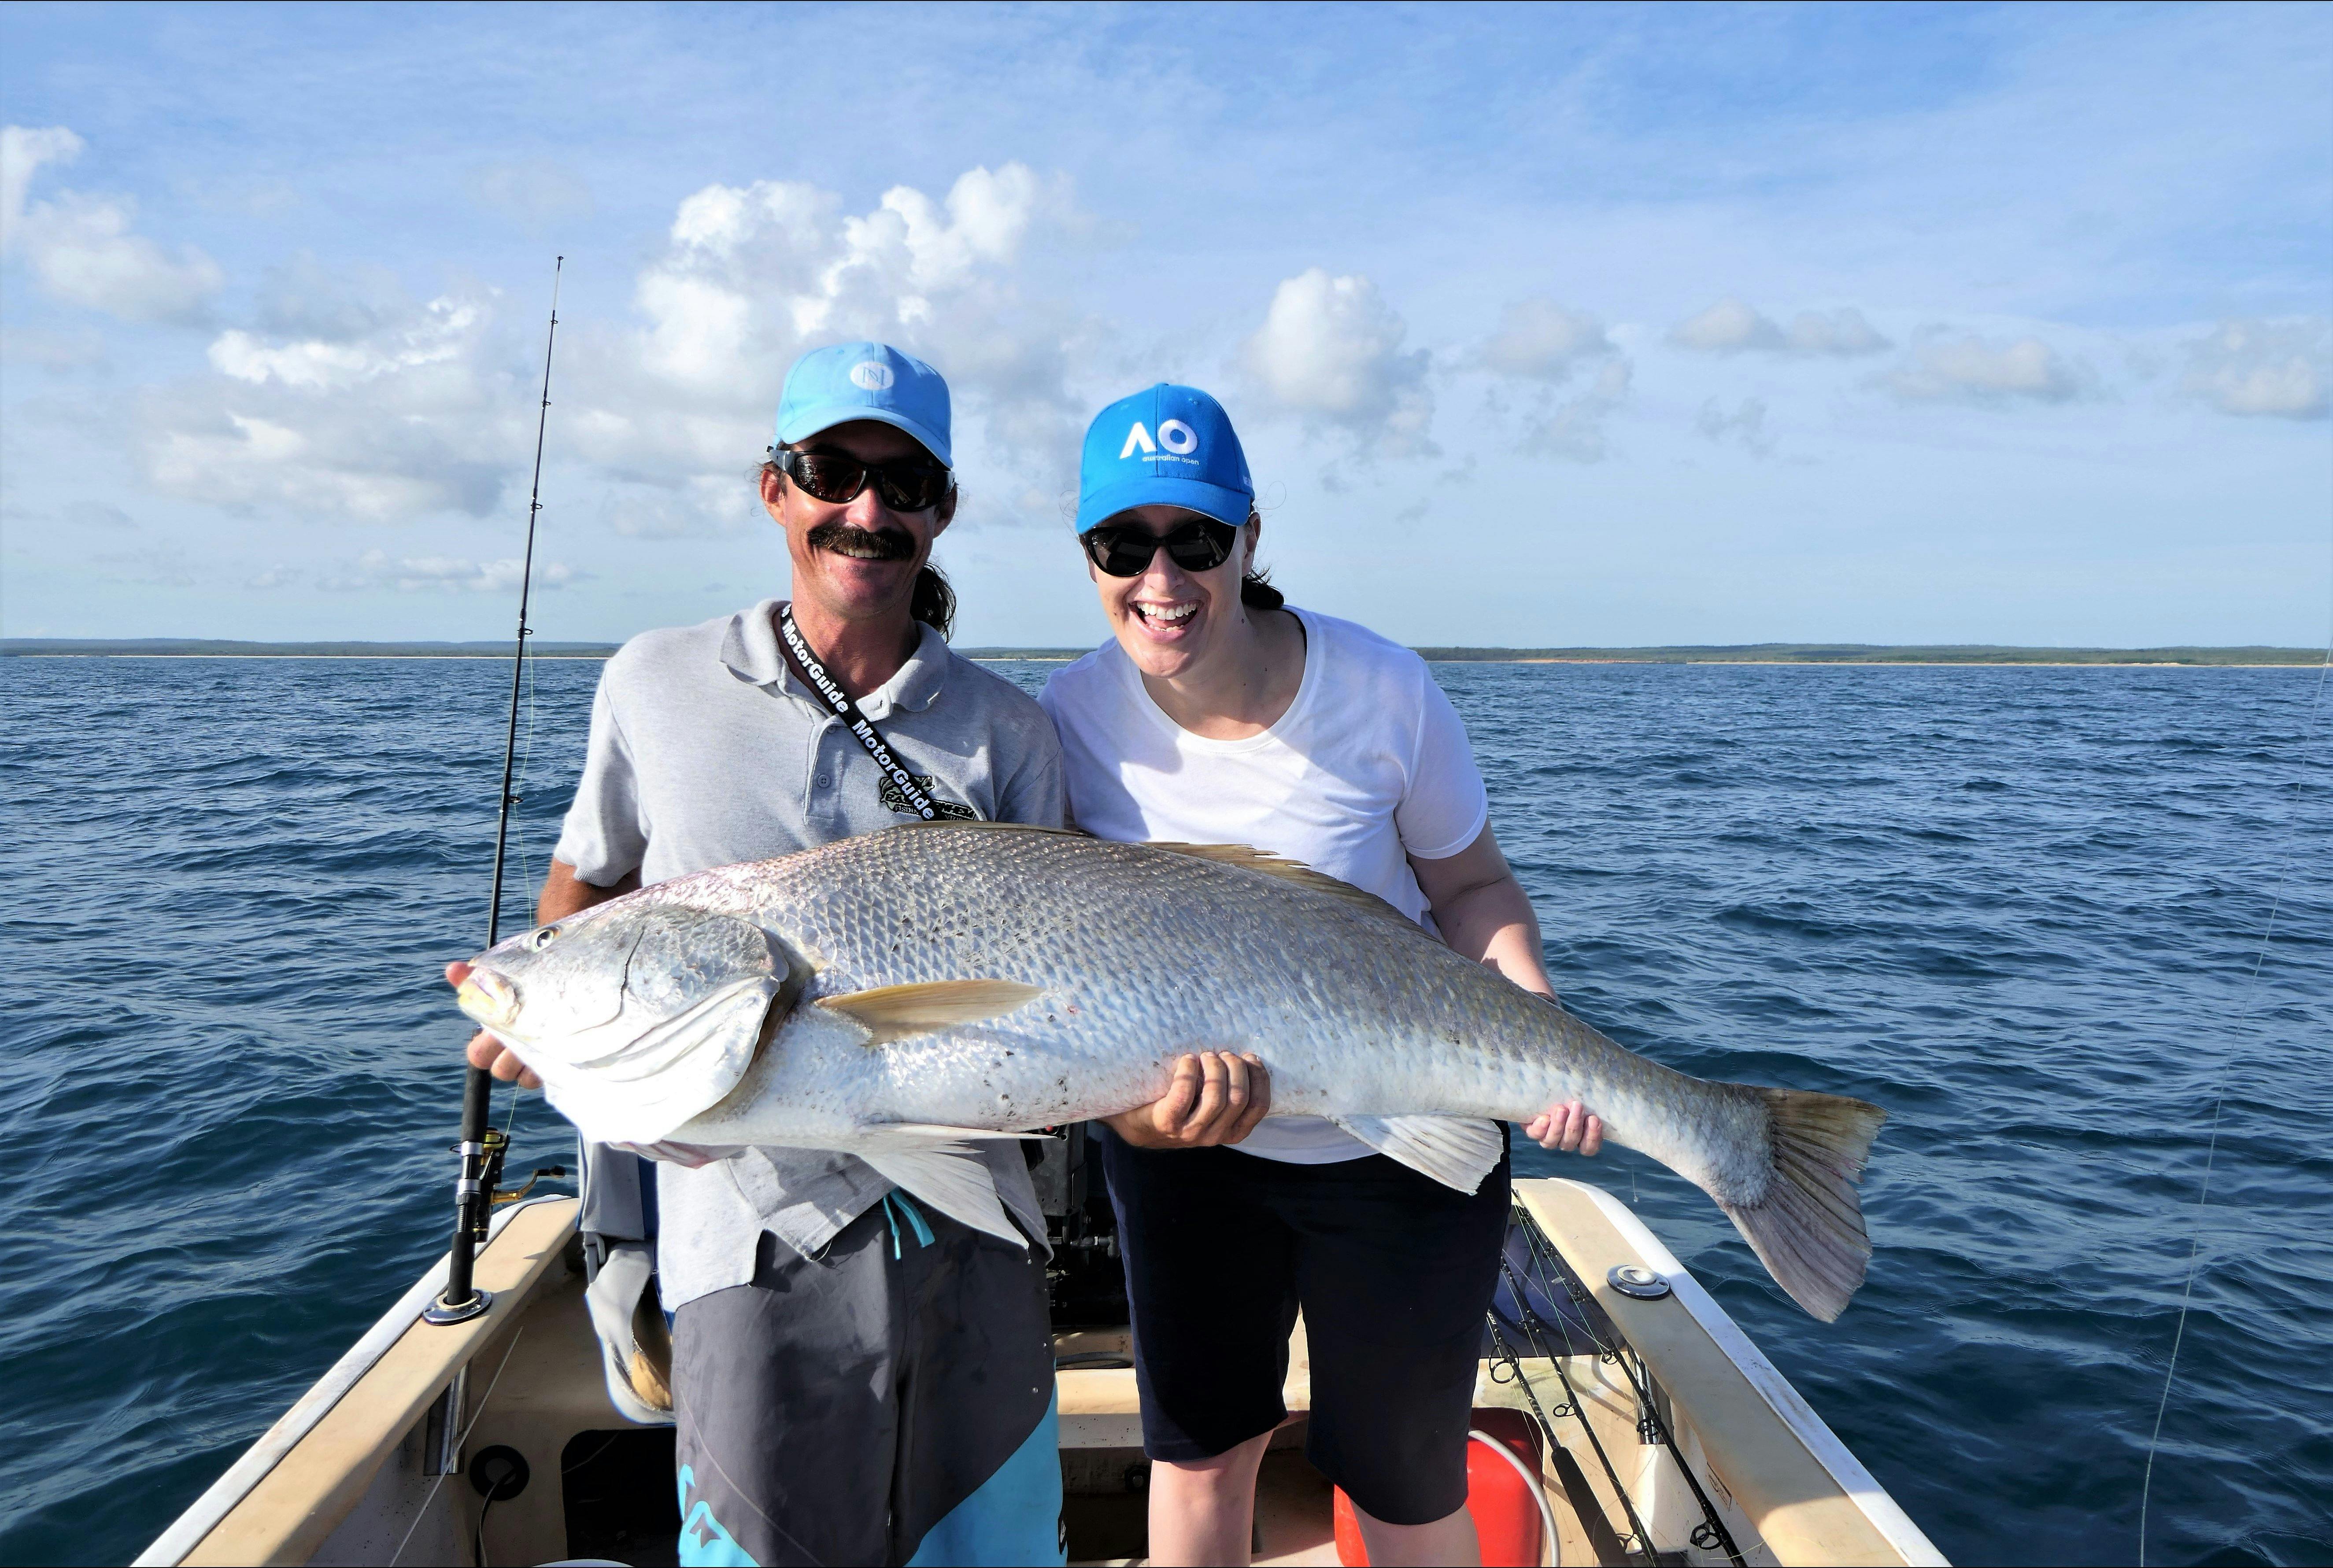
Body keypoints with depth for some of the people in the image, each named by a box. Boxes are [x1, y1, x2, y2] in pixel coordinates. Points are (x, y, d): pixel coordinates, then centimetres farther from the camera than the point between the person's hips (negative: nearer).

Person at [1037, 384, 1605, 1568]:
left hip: (1405, 1151, -1)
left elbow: (1472, 887, -7)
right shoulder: (1068, 720, -15)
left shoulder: (1382, 689, -19)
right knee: (1198, 1445, 19)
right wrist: (1128, 1095, -32)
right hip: (1185, 1148, 2)